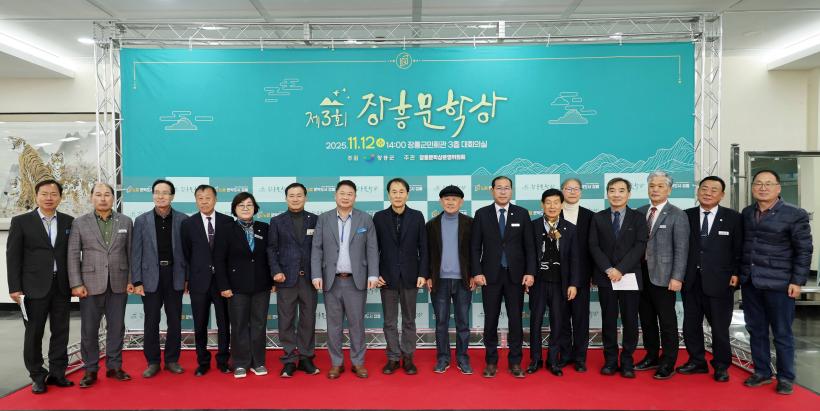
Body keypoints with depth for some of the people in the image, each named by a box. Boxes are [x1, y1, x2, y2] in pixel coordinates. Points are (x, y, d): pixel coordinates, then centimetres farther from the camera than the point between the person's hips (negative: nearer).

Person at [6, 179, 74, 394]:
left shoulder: (69, 221, 7)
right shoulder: (21, 221, 0)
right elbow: (13, 257, -1)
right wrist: (14, 287, -7)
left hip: (62, 286, 2)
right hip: (35, 287, -2)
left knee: (60, 332, 7)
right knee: (34, 333, 5)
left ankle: (57, 373, 17)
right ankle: (37, 376, 16)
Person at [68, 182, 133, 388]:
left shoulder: (125, 222, 5)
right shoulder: (80, 223, 1)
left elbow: (130, 253, 6)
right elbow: (73, 255, -1)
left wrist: (131, 280, 2)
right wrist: (76, 284, -7)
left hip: (118, 284, 1)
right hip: (91, 284, -1)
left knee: (116, 328, 8)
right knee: (89, 330, 5)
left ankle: (114, 366, 20)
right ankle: (90, 370, 17)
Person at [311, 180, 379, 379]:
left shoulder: (366, 219, 3)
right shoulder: (323, 219, 5)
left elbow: (372, 249, 1)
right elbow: (317, 249, 2)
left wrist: (373, 275, -8)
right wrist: (316, 275, -7)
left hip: (356, 280, -1)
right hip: (331, 280, 1)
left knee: (357, 323, 5)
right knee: (334, 324, 8)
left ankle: (358, 362, 18)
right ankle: (336, 363, 19)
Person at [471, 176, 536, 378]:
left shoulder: (522, 214, 4)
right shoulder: (482, 214, 2)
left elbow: (529, 246, 3)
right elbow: (475, 247, 2)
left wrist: (530, 272, -5)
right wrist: (477, 272, -7)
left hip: (515, 275, 1)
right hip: (490, 275, 0)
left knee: (516, 320, 5)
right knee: (491, 320, 5)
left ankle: (515, 362, 16)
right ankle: (491, 361, 17)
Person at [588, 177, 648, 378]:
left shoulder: (638, 218, 4)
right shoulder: (598, 218, 8)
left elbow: (640, 246, -5)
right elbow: (593, 246, 1)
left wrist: (620, 269, -14)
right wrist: (608, 269, -11)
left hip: (630, 276, -1)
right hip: (605, 277, 1)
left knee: (630, 320, 3)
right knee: (608, 319, 5)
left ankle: (627, 361, 15)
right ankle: (610, 360, 14)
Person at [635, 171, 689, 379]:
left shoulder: (677, 215, -5)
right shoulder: (640, 212, 9)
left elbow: (681, 249, -9)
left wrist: (677, 277, -15)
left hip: (663, 276, -5)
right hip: (641, 274, 5)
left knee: (667, 321, 4)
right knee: (646, 319, 14)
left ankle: (668, 363, 16)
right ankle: (652, 357, 28)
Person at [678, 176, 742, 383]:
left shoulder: (733, 218, 0)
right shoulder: (686, 216, 4)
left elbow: (739, 249, 1)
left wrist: (736, 273, -6)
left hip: (720, 282, -2)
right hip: (691, 281, 2)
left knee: (720, 327, 8)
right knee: (691, 325, 10)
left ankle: (721, 366, 24)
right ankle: (697, 362, 26)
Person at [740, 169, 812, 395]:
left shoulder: (795, 214, -7)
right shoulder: (747, 213, 7)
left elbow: (804, 250, -6)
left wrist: (797, 281, -10)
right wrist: (739, 273, 9)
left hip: (778, 283, -4)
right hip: (749, 282, 5)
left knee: (782, 333, 5)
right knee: (756, 331, 12)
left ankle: (786, 377, 20)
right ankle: (762, 372, 25)